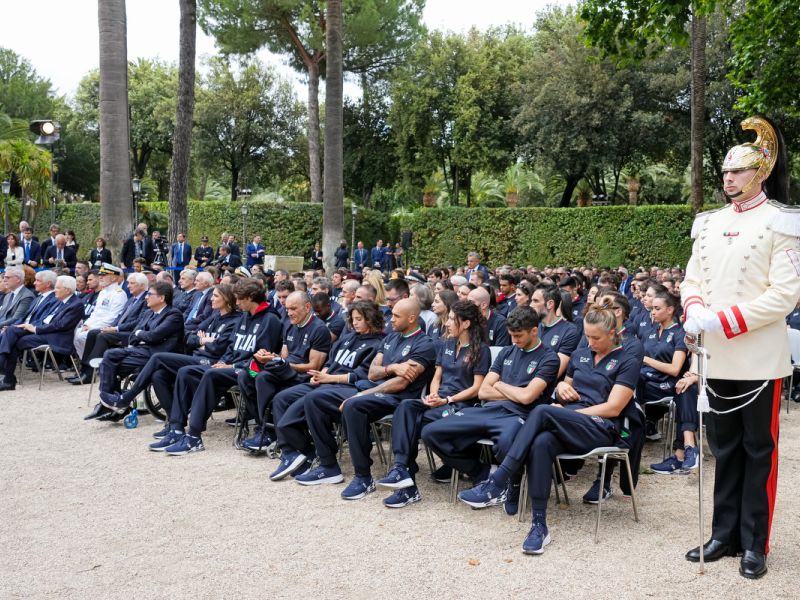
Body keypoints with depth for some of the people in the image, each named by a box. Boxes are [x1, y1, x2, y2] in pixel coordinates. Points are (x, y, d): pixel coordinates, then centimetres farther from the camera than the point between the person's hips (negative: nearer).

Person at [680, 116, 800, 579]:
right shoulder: (709, 223, 10)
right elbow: (693, 280, 11)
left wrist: (723, 320, -21)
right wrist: (695, 312, -11)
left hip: (759, 358, -5)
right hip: (718, 357, 5)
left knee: (759, 451, 5)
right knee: (725, 449, 13)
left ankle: (755, 544, 15)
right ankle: (725, 535, 24)